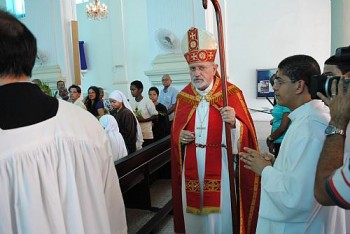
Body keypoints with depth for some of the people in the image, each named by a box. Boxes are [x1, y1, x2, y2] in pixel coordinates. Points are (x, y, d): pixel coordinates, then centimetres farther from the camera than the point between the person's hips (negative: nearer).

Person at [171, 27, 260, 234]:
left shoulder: (231, 94, -7)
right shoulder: (183, 97, 6)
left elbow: (245, 135, -10)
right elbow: (175, 133, 15)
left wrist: (233, 123, -29)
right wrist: (179, 137, -6)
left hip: (221, 168, -3)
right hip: (192, 169, 4)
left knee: (222, 217, 9)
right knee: (194, 217, 15)